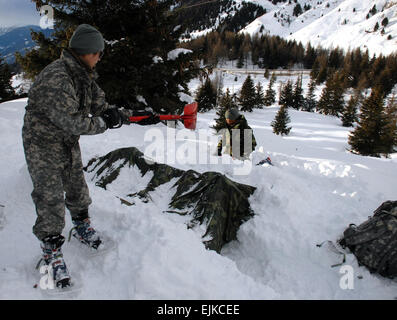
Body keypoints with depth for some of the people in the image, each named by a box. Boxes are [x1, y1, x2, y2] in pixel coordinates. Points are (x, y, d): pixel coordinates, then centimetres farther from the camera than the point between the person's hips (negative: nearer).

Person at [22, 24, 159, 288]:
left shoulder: (85, 76, 2)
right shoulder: (55, 78, -28)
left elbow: (102, 107, 7)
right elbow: (71, 122, -31)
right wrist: (105, 123, -20)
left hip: (69, 144, 8)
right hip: (43, 146, -8)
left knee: (77, 190, 19)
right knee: (51, 202, -2)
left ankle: (82, 227, 42)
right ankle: (51, 252, 14)